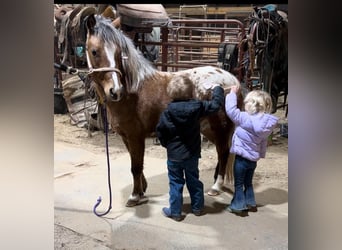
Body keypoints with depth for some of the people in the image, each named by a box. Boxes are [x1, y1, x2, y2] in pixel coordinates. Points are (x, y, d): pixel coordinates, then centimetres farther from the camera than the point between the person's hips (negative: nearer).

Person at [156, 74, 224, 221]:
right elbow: (216, 104, -2)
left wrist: (166, 144, 9)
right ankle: (197, 207, 32)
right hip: (192, 153, 2)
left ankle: (175, 212, 17)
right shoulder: (197, 107, -13)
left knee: (175, 183, 10)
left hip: (174, 155, -2)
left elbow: (160, 132, -10)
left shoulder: (168, 112, -16)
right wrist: (216, 89, 14)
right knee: (194, 180, 19)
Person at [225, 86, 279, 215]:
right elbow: (263, 142, 8)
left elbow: (231, 110, -26)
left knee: (238, 183, 9)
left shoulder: (246, 119, -25)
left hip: (242, 157, -7)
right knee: (248, 182, 23)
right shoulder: (266, 122, -2)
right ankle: (250, 203, 33)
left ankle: (238, 205, 18)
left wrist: (232, 93, -15)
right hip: (254, 158, 7)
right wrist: (261, 154, 19)